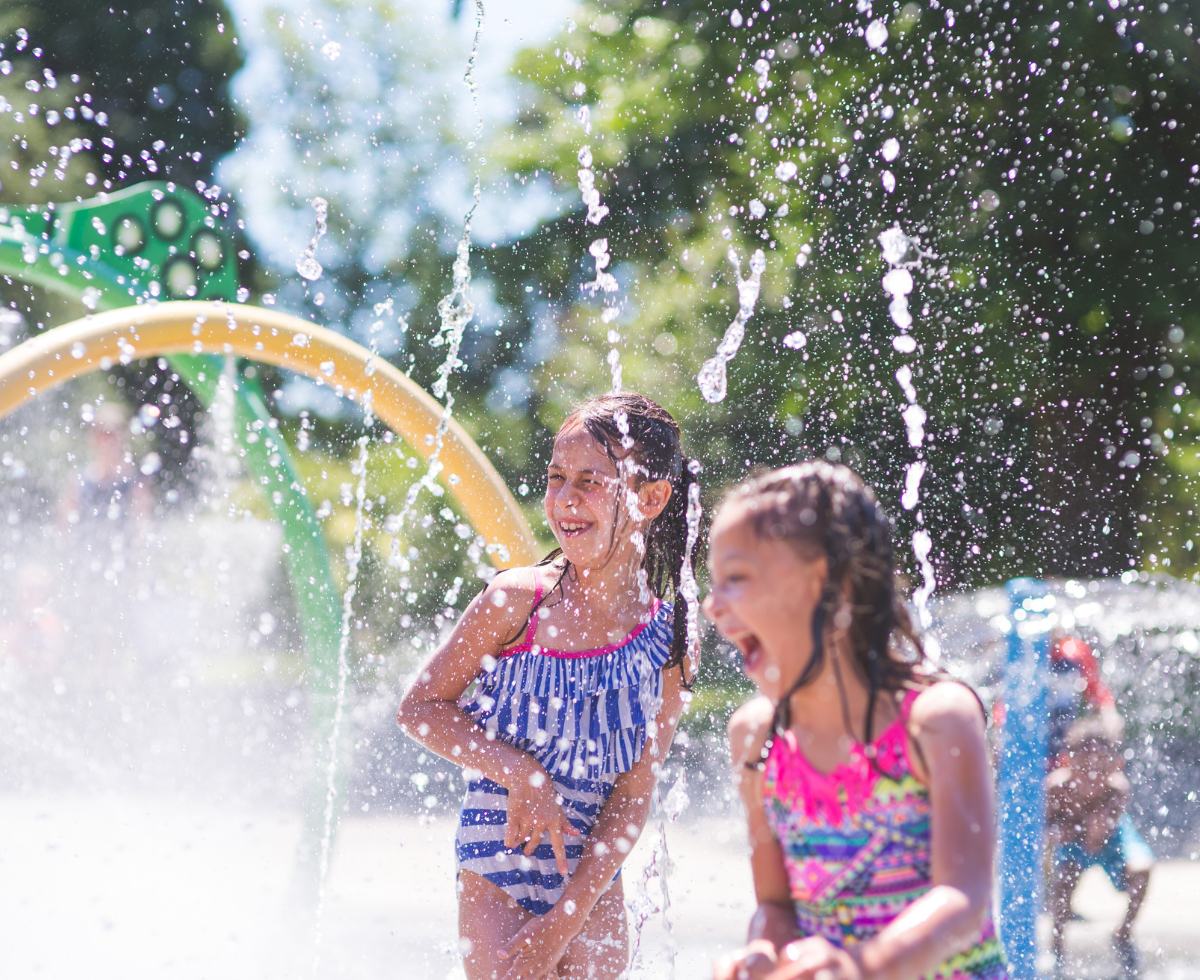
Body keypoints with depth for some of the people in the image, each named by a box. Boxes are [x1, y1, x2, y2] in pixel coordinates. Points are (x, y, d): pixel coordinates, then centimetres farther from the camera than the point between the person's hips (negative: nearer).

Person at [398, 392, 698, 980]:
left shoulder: (667, 641, -5)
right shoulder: (517, 603, -9)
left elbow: (633, 796, -4)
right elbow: (419, 708, -3)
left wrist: (567, 920, -11)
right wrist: (519, 774, -16)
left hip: (593, 883, 2)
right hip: (497, 875, -2)